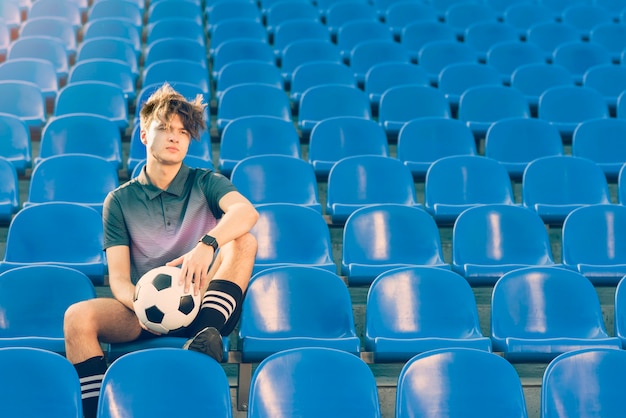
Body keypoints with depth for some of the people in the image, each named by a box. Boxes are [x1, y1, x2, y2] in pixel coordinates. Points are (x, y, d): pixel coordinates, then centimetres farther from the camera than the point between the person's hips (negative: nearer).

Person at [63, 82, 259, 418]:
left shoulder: (205, 183, 6)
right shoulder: (120, 201, 9)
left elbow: (246, 211, -18)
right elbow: (118, 280, 1)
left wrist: (208, 244, -38)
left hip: (205, 306, -1)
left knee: (243, 240, -25)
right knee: (77, 317, -27)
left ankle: (207, 333, -43)